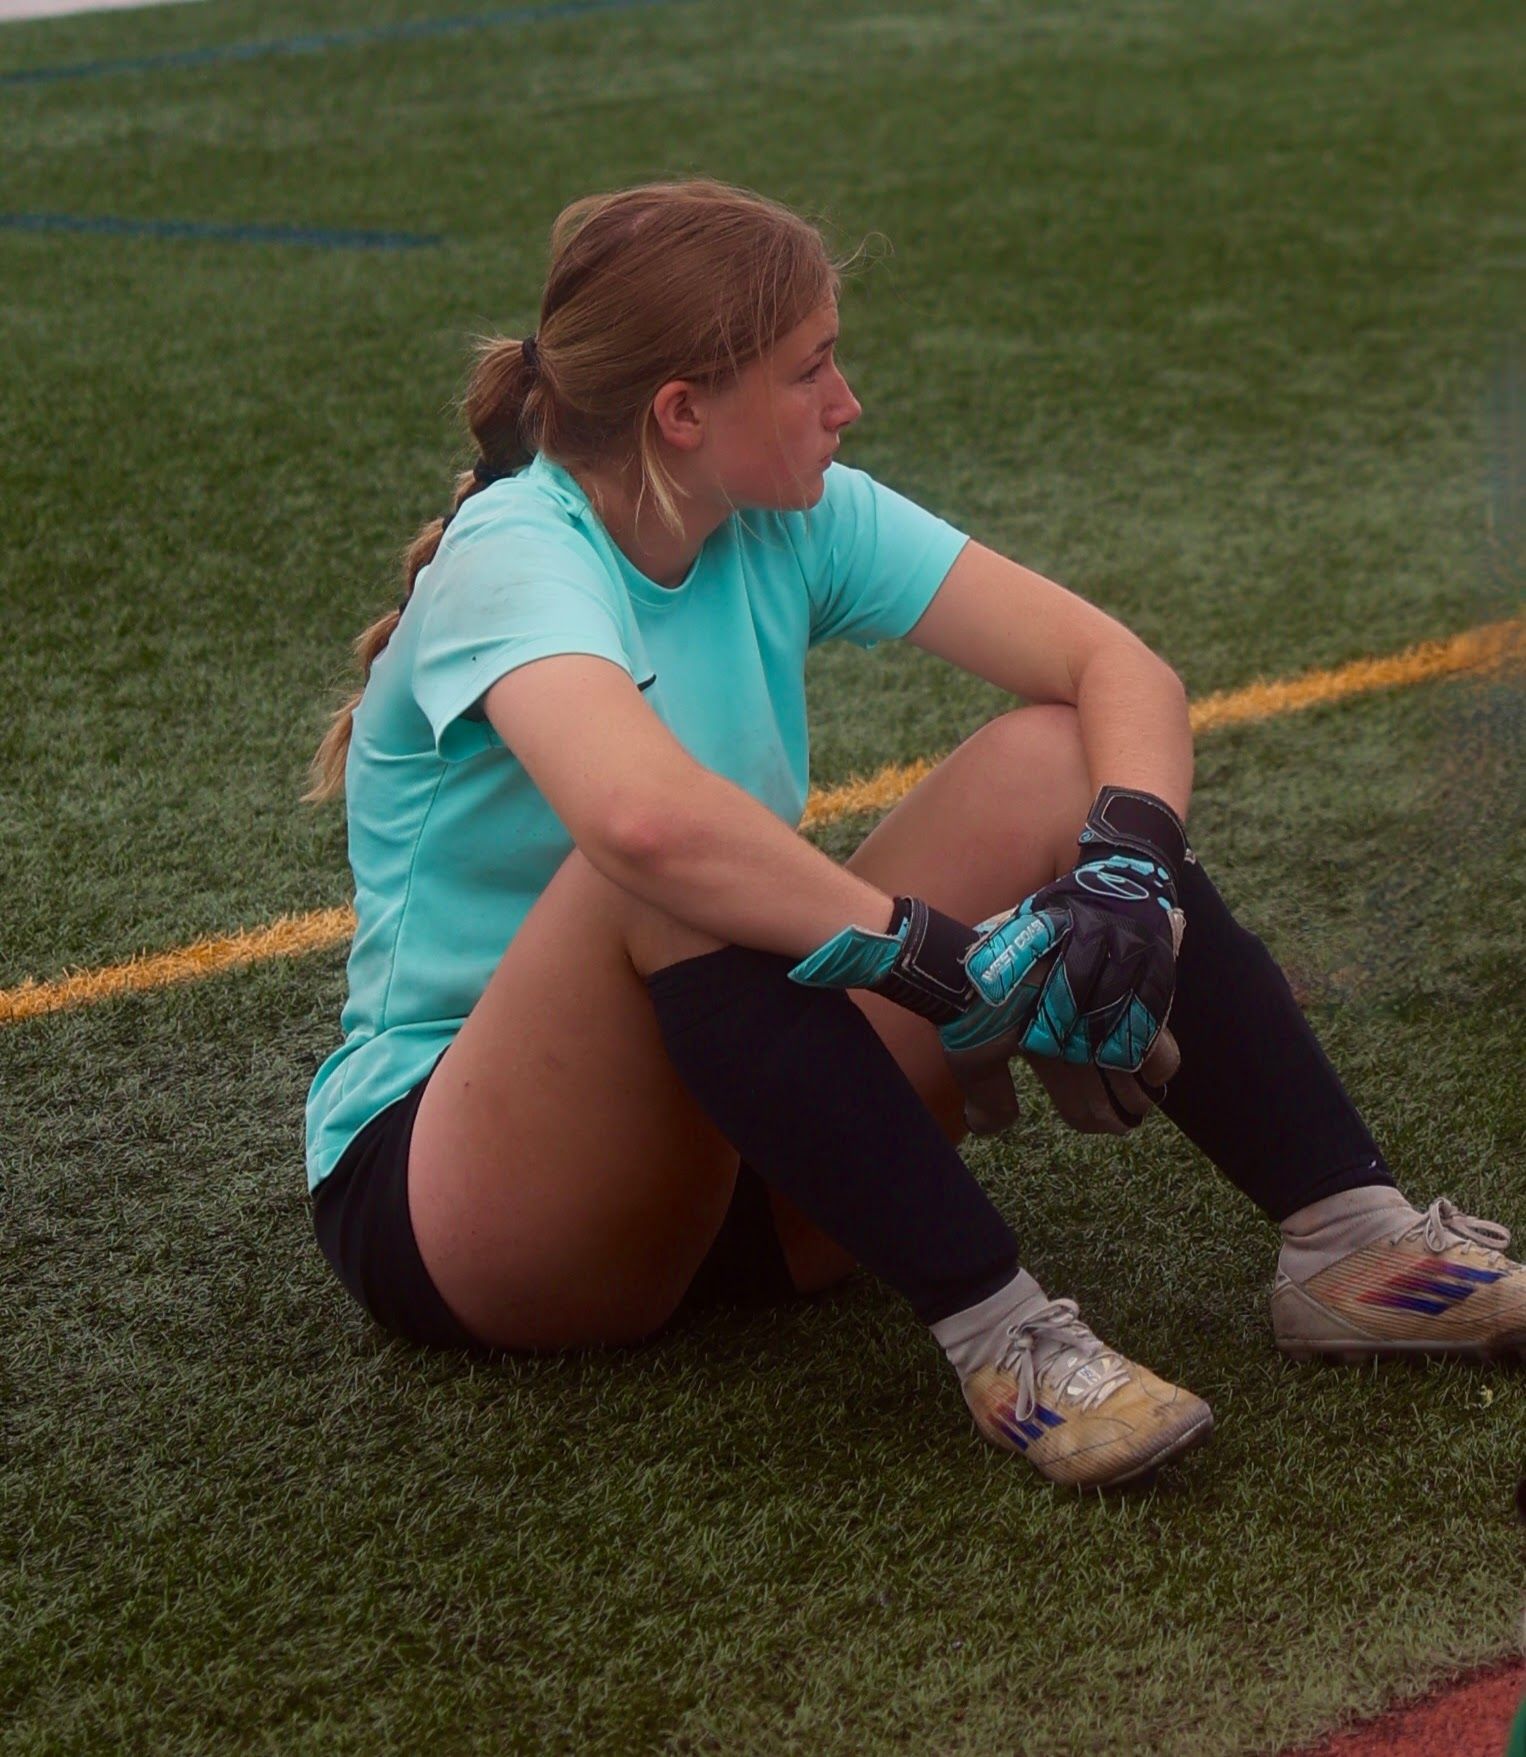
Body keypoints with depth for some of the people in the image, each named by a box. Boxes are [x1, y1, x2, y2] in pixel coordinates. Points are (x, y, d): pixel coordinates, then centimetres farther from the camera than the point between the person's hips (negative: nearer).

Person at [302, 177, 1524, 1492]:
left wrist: (1127, 864, -28)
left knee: (1049, 764, -11)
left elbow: (1120, 668, -8)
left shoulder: (796, 520, -1)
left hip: (737, 1162, 6)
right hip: (445, 1193, -6)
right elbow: (644, 818, -44)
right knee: (670, 877, -37)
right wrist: (958, 964, -39)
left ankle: (1350, 1239, -13)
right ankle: (997, 1335, -33)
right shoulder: (514, 558, -21)